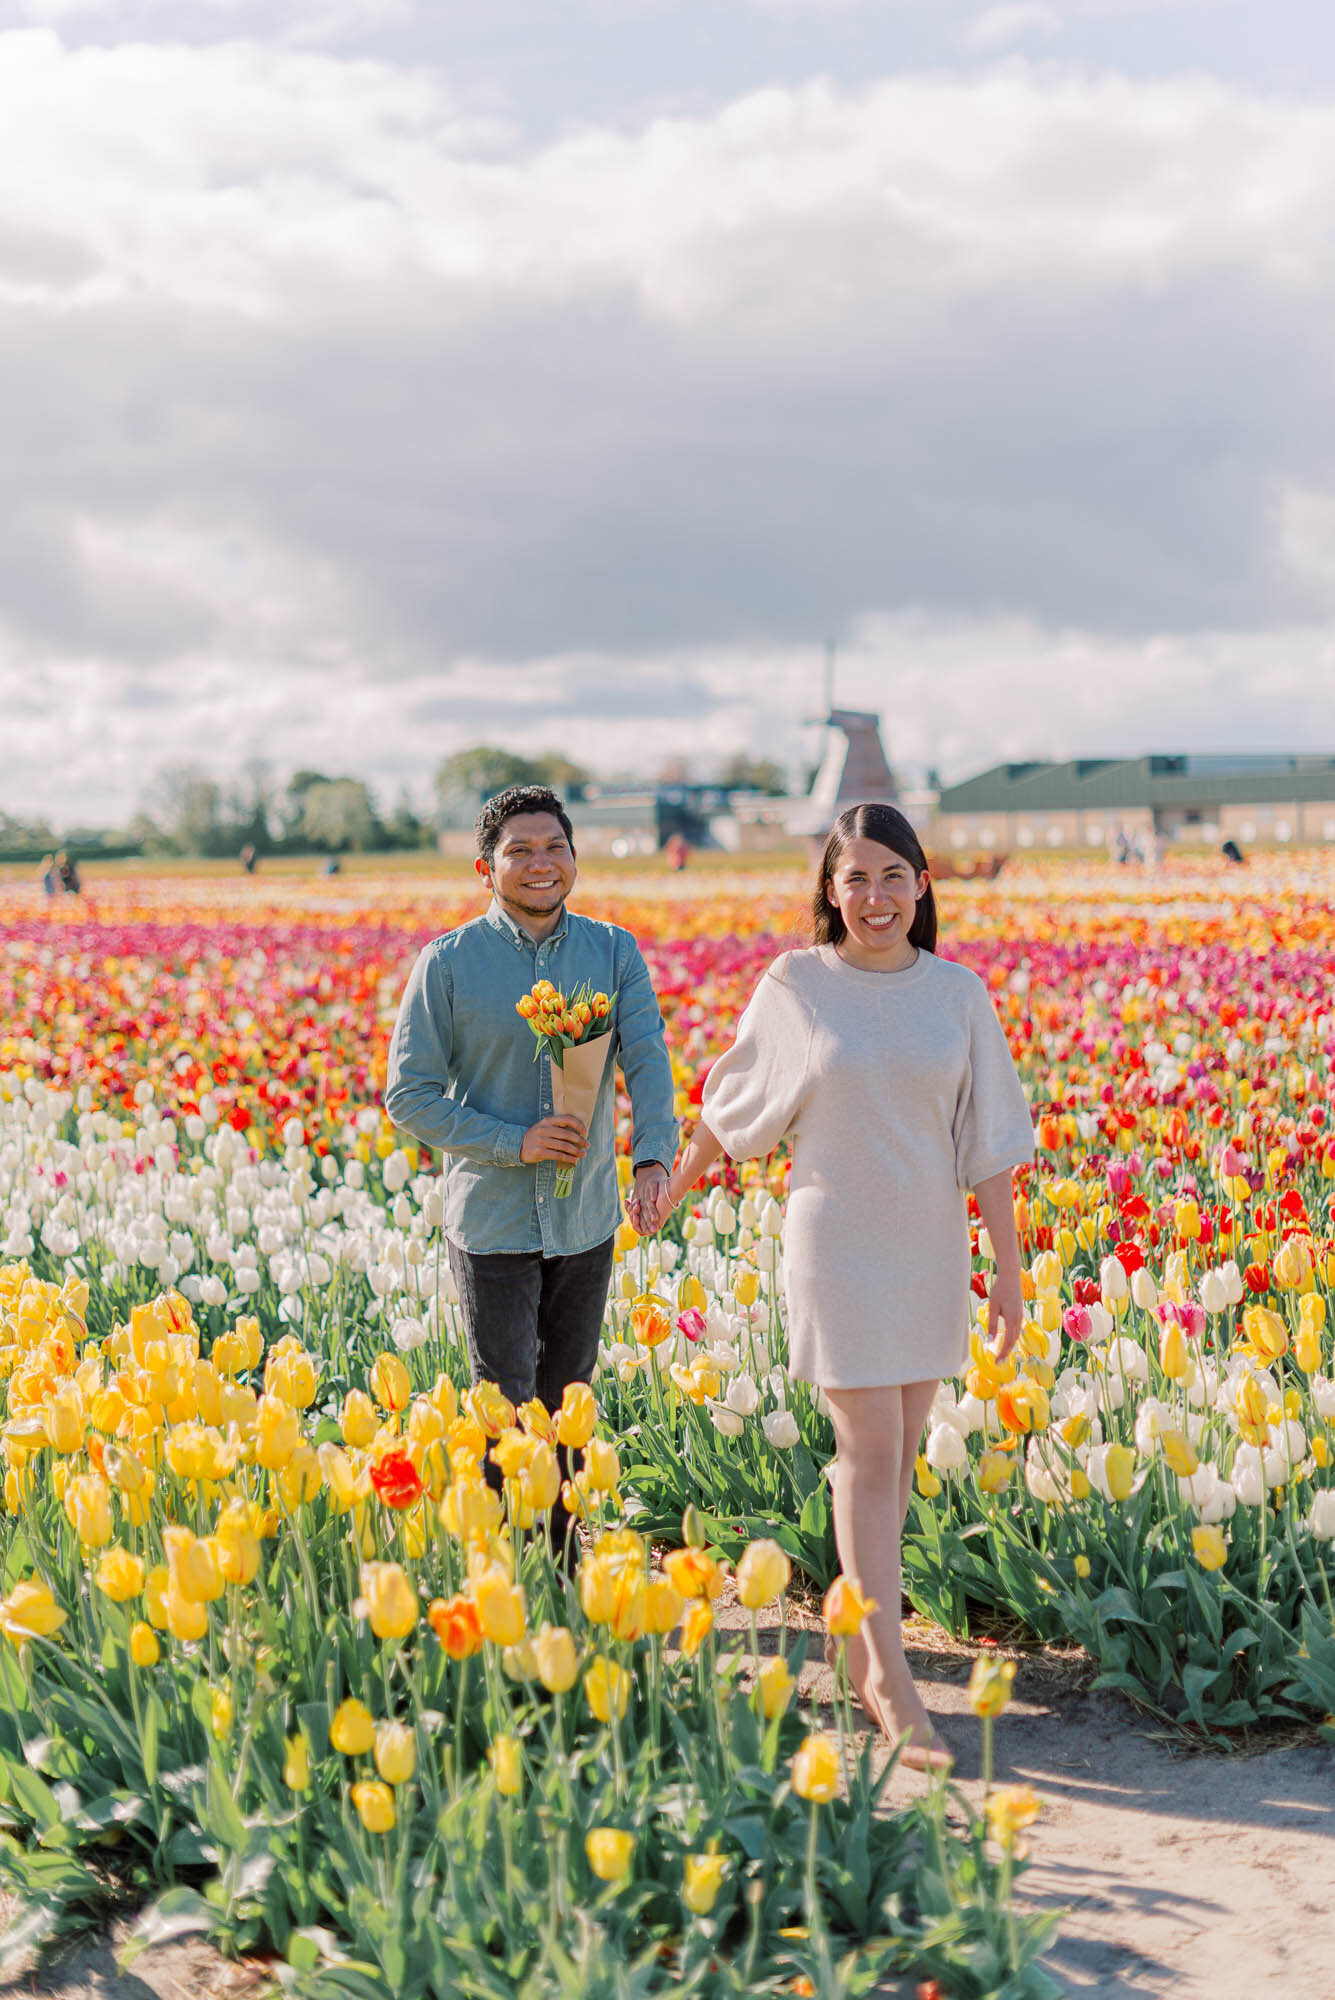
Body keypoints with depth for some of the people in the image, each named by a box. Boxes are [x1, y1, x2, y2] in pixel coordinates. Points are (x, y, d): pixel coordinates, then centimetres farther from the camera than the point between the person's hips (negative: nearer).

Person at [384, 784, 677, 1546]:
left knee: (567, 1400, 15)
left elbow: (647, 1058, -10)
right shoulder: (449, 962, -6)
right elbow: (408, 1095, -6)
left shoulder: (615, 952, 1)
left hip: (588, 1219, 3)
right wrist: (514, 1142, -17)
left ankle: (558, 1559, 31)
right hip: (493, 1219, -3)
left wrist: (656, 1158, -28)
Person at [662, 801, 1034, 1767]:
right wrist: (674, 1187, 21)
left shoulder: (959, 994, 0)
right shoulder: (797, 985, -4)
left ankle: (858, 1615, 29)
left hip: (931, 1251, 3)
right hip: (840, 1245, -3)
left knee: (896, 1456, 11)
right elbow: (734, 1103, 11)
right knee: (869, 1450, -7)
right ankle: (890, 1674, -3)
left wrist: (1009, 1275, -1)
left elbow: (989, 1144, 2)